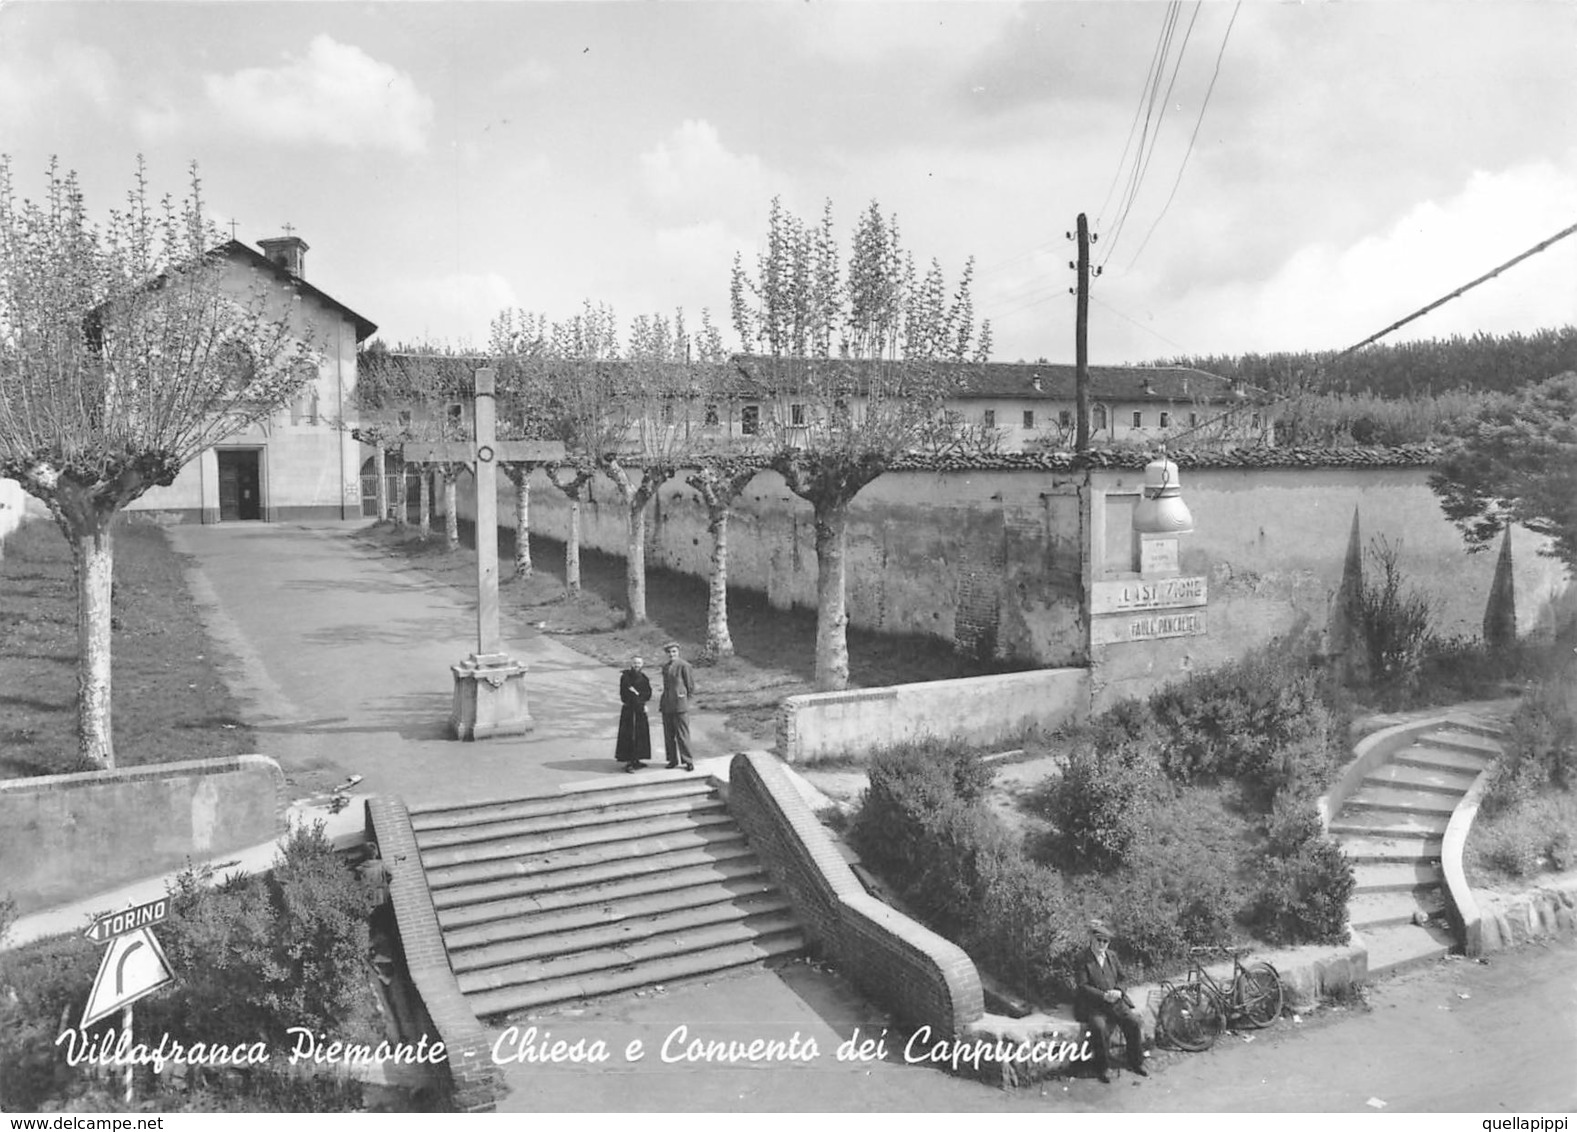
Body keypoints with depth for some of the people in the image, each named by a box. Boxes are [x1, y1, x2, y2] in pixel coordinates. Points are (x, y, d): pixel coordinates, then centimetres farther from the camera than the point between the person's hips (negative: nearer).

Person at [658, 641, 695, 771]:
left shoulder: (683, 666, -9)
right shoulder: (665, 666, 12)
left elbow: (691, 686, -3)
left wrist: (687, 700, -1)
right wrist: (662, 701, 14)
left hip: (680, 705, -6)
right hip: (666, 706, 6)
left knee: (682, 734, -3)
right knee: (668, 735, 9)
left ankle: (687, 761, 5)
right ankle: (673, 760, 19)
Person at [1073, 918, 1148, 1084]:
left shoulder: (1112, 956, 11)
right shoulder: (1083, 960, -6)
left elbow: (1122, 978, 15)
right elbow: (1082, 986, -12)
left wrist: (1118, 991, -6)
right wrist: (1103, 995, -20)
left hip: (1116, 1001, 5)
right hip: (1093, 1005, -5)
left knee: (1133, 1022, -16)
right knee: (1099, 1027, -30)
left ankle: (1136, 1062, 3)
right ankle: (1102, 1067, -13)